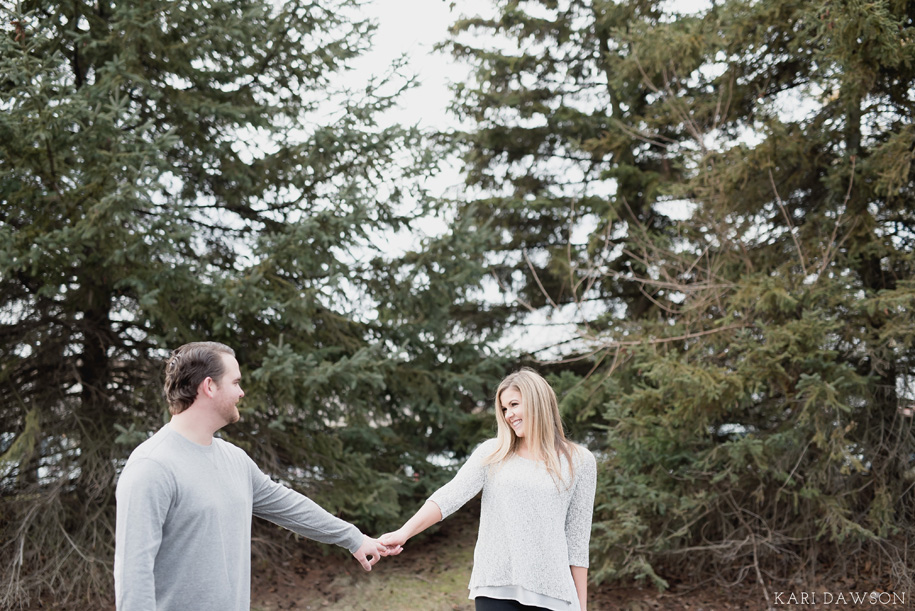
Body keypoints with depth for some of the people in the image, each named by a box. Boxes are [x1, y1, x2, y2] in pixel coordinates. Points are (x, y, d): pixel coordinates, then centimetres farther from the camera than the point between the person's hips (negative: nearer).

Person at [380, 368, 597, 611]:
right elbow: (450, 495, -7)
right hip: (495, 589, 1)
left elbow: (577, 541, 7)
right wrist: (404, 532, -23)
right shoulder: (492, 453, 7)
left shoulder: (579, 461, 5)